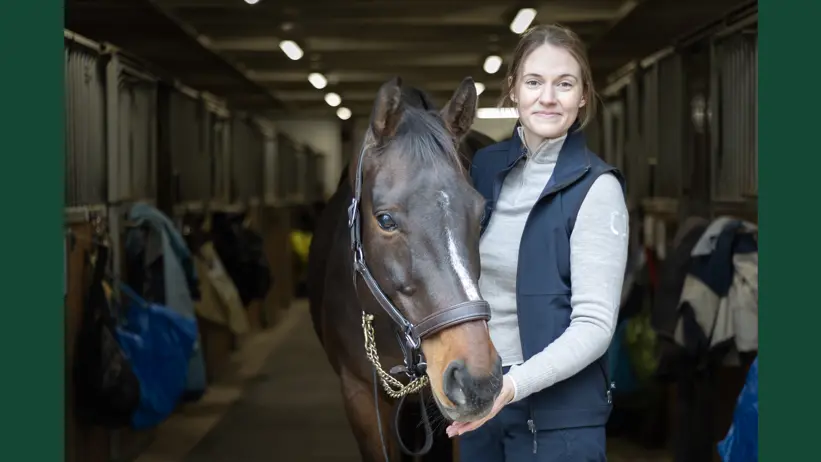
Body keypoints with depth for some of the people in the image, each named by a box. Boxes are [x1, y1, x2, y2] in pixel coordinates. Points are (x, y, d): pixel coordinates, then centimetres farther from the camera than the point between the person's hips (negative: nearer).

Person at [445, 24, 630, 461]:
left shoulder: (596, 188, -13)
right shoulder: (485, 166, 3)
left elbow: (595, 324, -18)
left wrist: (513, 385, -30)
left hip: (558, 412, -5)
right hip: (477, 397, 5)